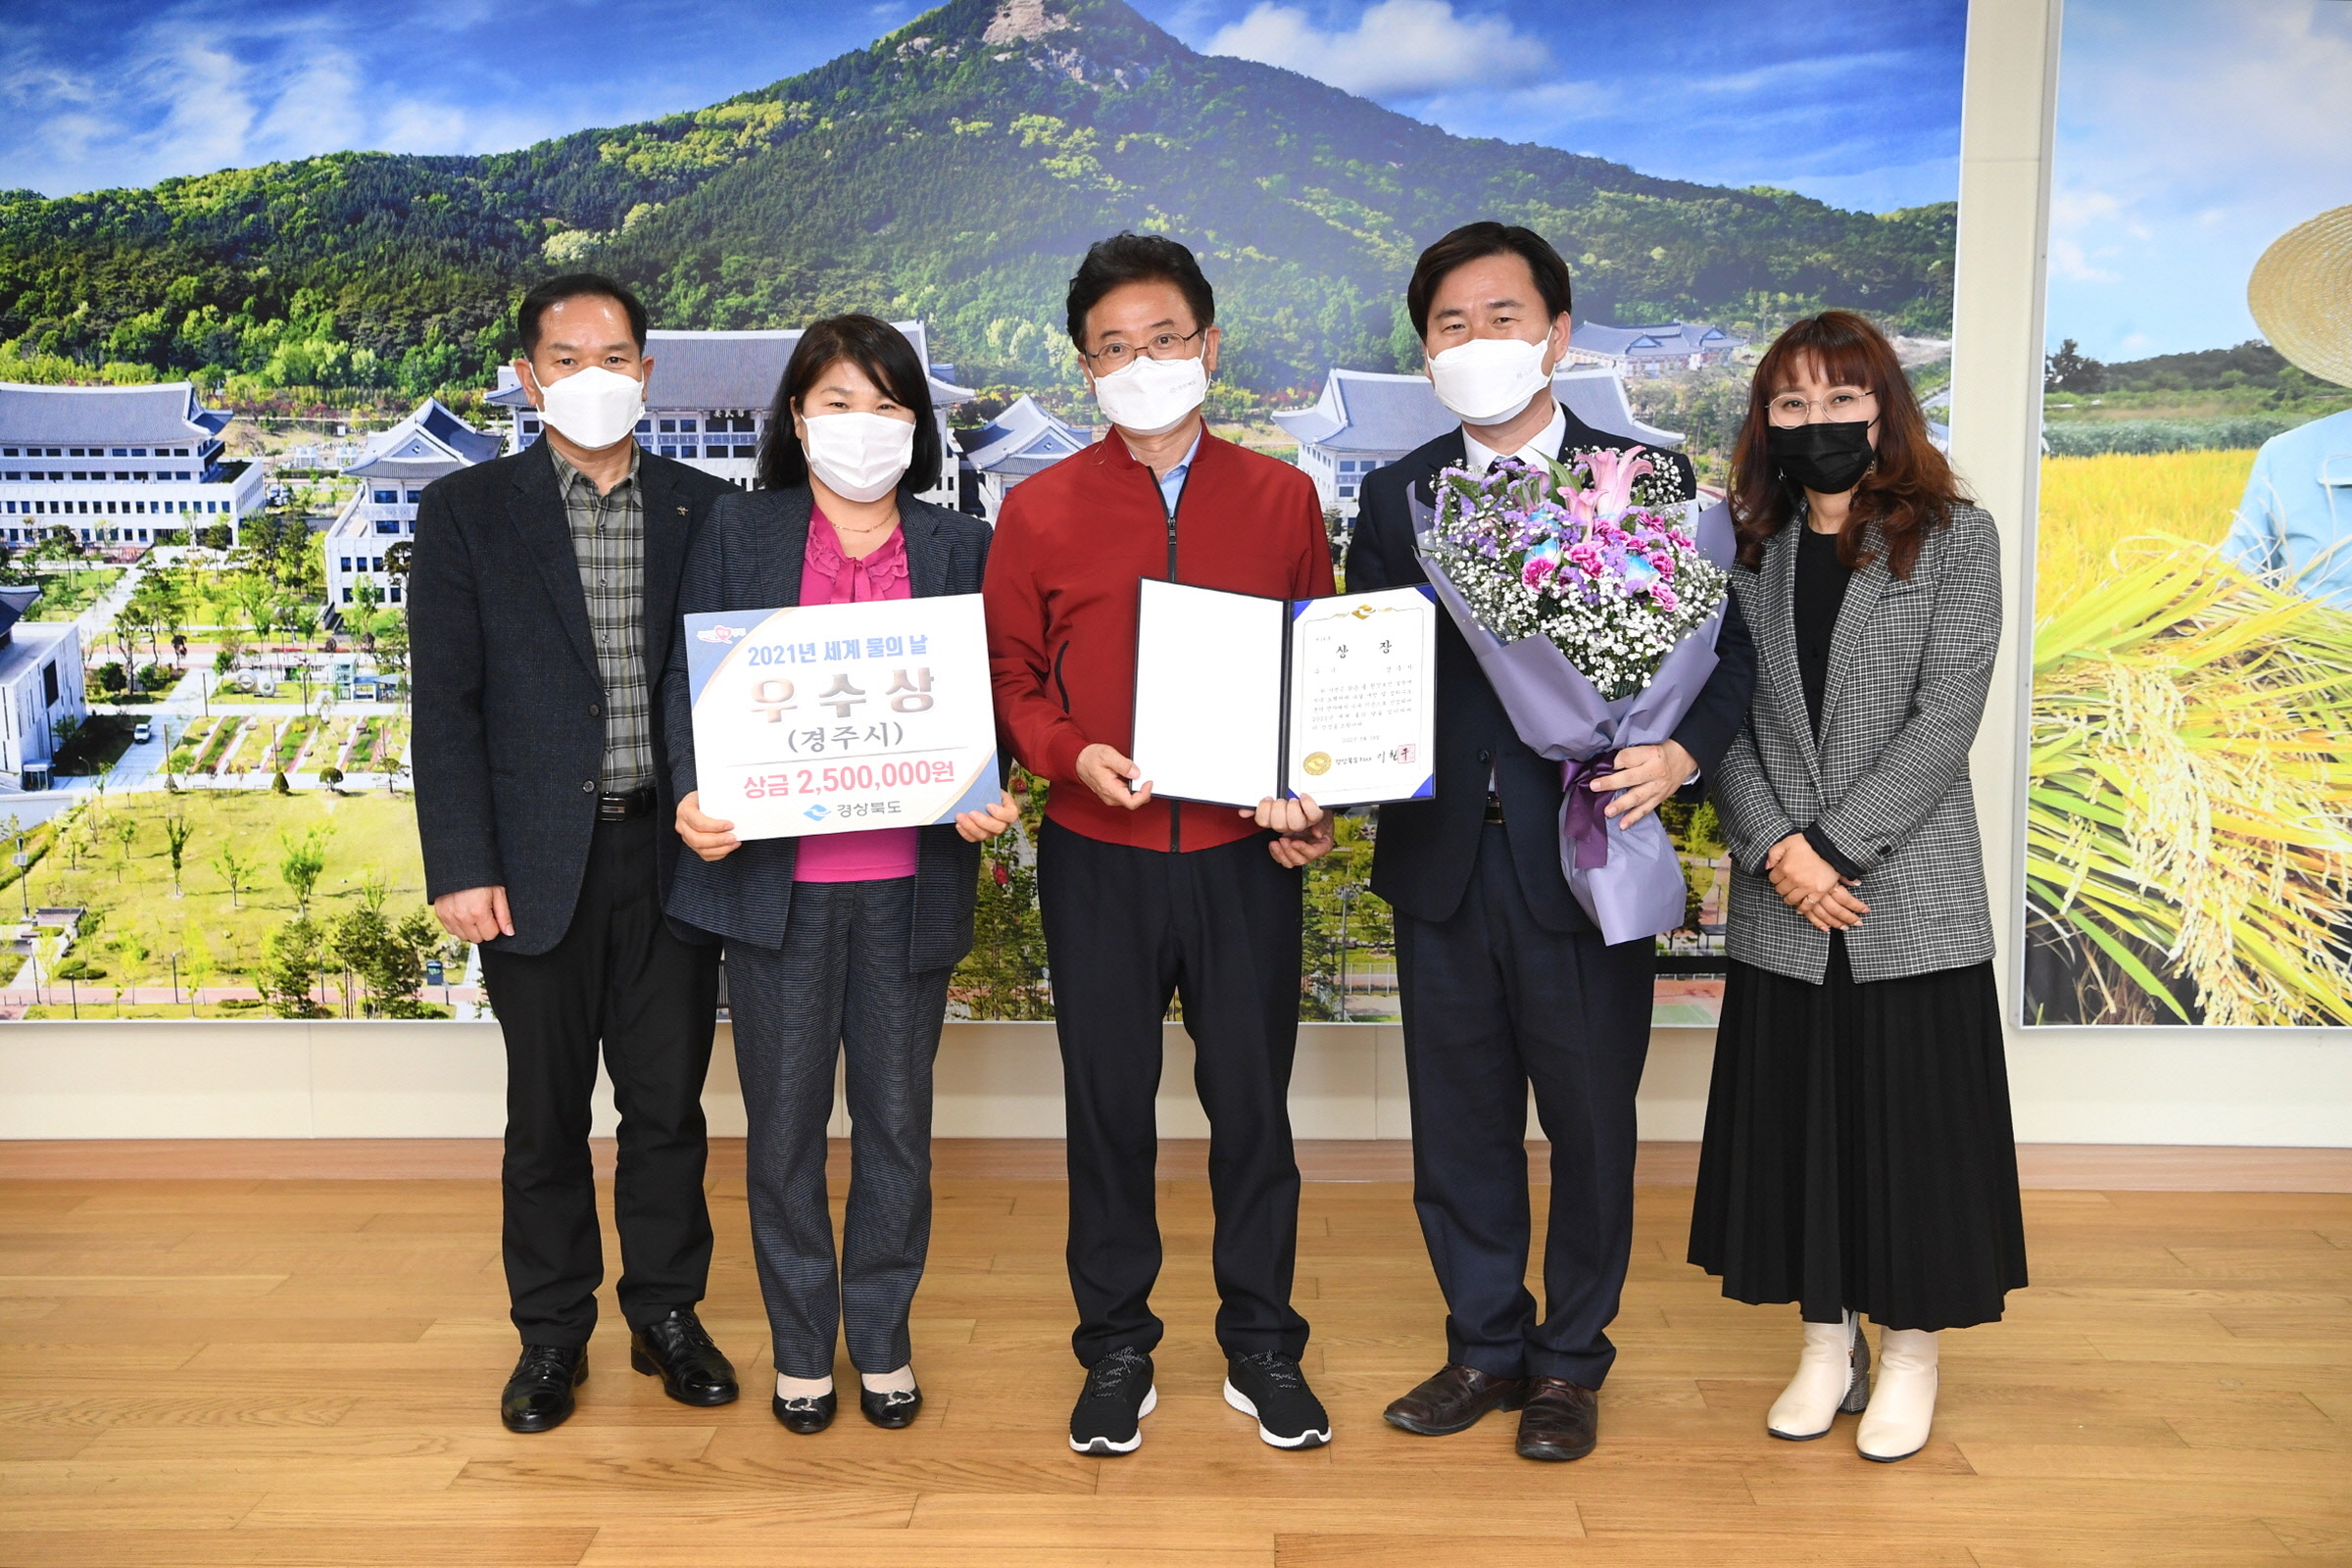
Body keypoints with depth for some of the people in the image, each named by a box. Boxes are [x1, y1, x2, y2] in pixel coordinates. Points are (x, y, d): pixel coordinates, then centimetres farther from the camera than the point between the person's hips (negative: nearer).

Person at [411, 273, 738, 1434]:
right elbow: (446, 705, -3)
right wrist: (460, 866, -9)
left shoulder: (703, 510, 6)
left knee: (668, 1102, 10)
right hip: (538, 859, -1)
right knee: (546, 1112, 9)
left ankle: (667, 1314, 27)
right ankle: (551, 1333, 25)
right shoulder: (465, 512, 1)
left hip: (672, 851, 1)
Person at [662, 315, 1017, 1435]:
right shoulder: (735, 533, 4)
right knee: (784, 1121, 9)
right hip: (774, 872, -1)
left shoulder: (959, 546, 7)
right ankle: (800, 1346, 26)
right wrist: (693, 800, -16)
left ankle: (882, 1340, 28)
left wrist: (984, 796, -13)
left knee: (897, 1119, 10)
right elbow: (690, 683, 1)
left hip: (909, 878, 1)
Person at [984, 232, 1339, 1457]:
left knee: (1254, 1104, 9)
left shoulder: (1281, 497, 4)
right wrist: (1073, 755, -15)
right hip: (1098, 859, 0)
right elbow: (1009, 677, 4)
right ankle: (1115, 1352, 26)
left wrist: (1313, 802, -4)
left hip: (1246, 854, 1)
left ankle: (1262, 1350, 26)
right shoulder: (1039, 512, 1)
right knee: (1108, 1107, 9)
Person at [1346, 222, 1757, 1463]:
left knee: (1590, 1126, 10)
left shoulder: (1651, 482, -1)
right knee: (1458, 1124, 14)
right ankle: (1487, 1346, 33)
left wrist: (1681, 751, -20)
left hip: (1586, 856, -2)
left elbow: (1728, 649, -2)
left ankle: (1571, 1362, 30)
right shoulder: (1397, 496, 7)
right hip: (1441, 860, 3)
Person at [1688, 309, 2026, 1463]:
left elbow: (1945, 719, -9)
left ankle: (1909, 1352, 21)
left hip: (1910, 897, -3)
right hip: (1781, 908, 3)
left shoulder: (1955, 538, -1)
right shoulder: (1746, 550, 8)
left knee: (1909, 1122, 4)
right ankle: (1826, 1343, 25)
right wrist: (1778, 848, -13)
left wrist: (1833, 844, -15)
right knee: (1796, 1122, 9)